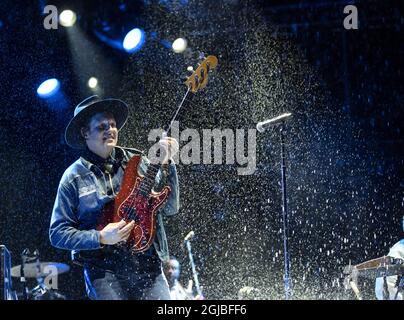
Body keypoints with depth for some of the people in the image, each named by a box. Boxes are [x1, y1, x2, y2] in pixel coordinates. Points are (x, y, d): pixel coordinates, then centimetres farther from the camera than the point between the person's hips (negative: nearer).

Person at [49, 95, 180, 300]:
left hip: (149, 265, 3)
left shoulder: (137, 162, 7)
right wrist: (100, 238, -12)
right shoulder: (75, 177, 1)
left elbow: (169, 208, 4)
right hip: (104, 271, -2)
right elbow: (57, 233, 1)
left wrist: (165, 164, -6)